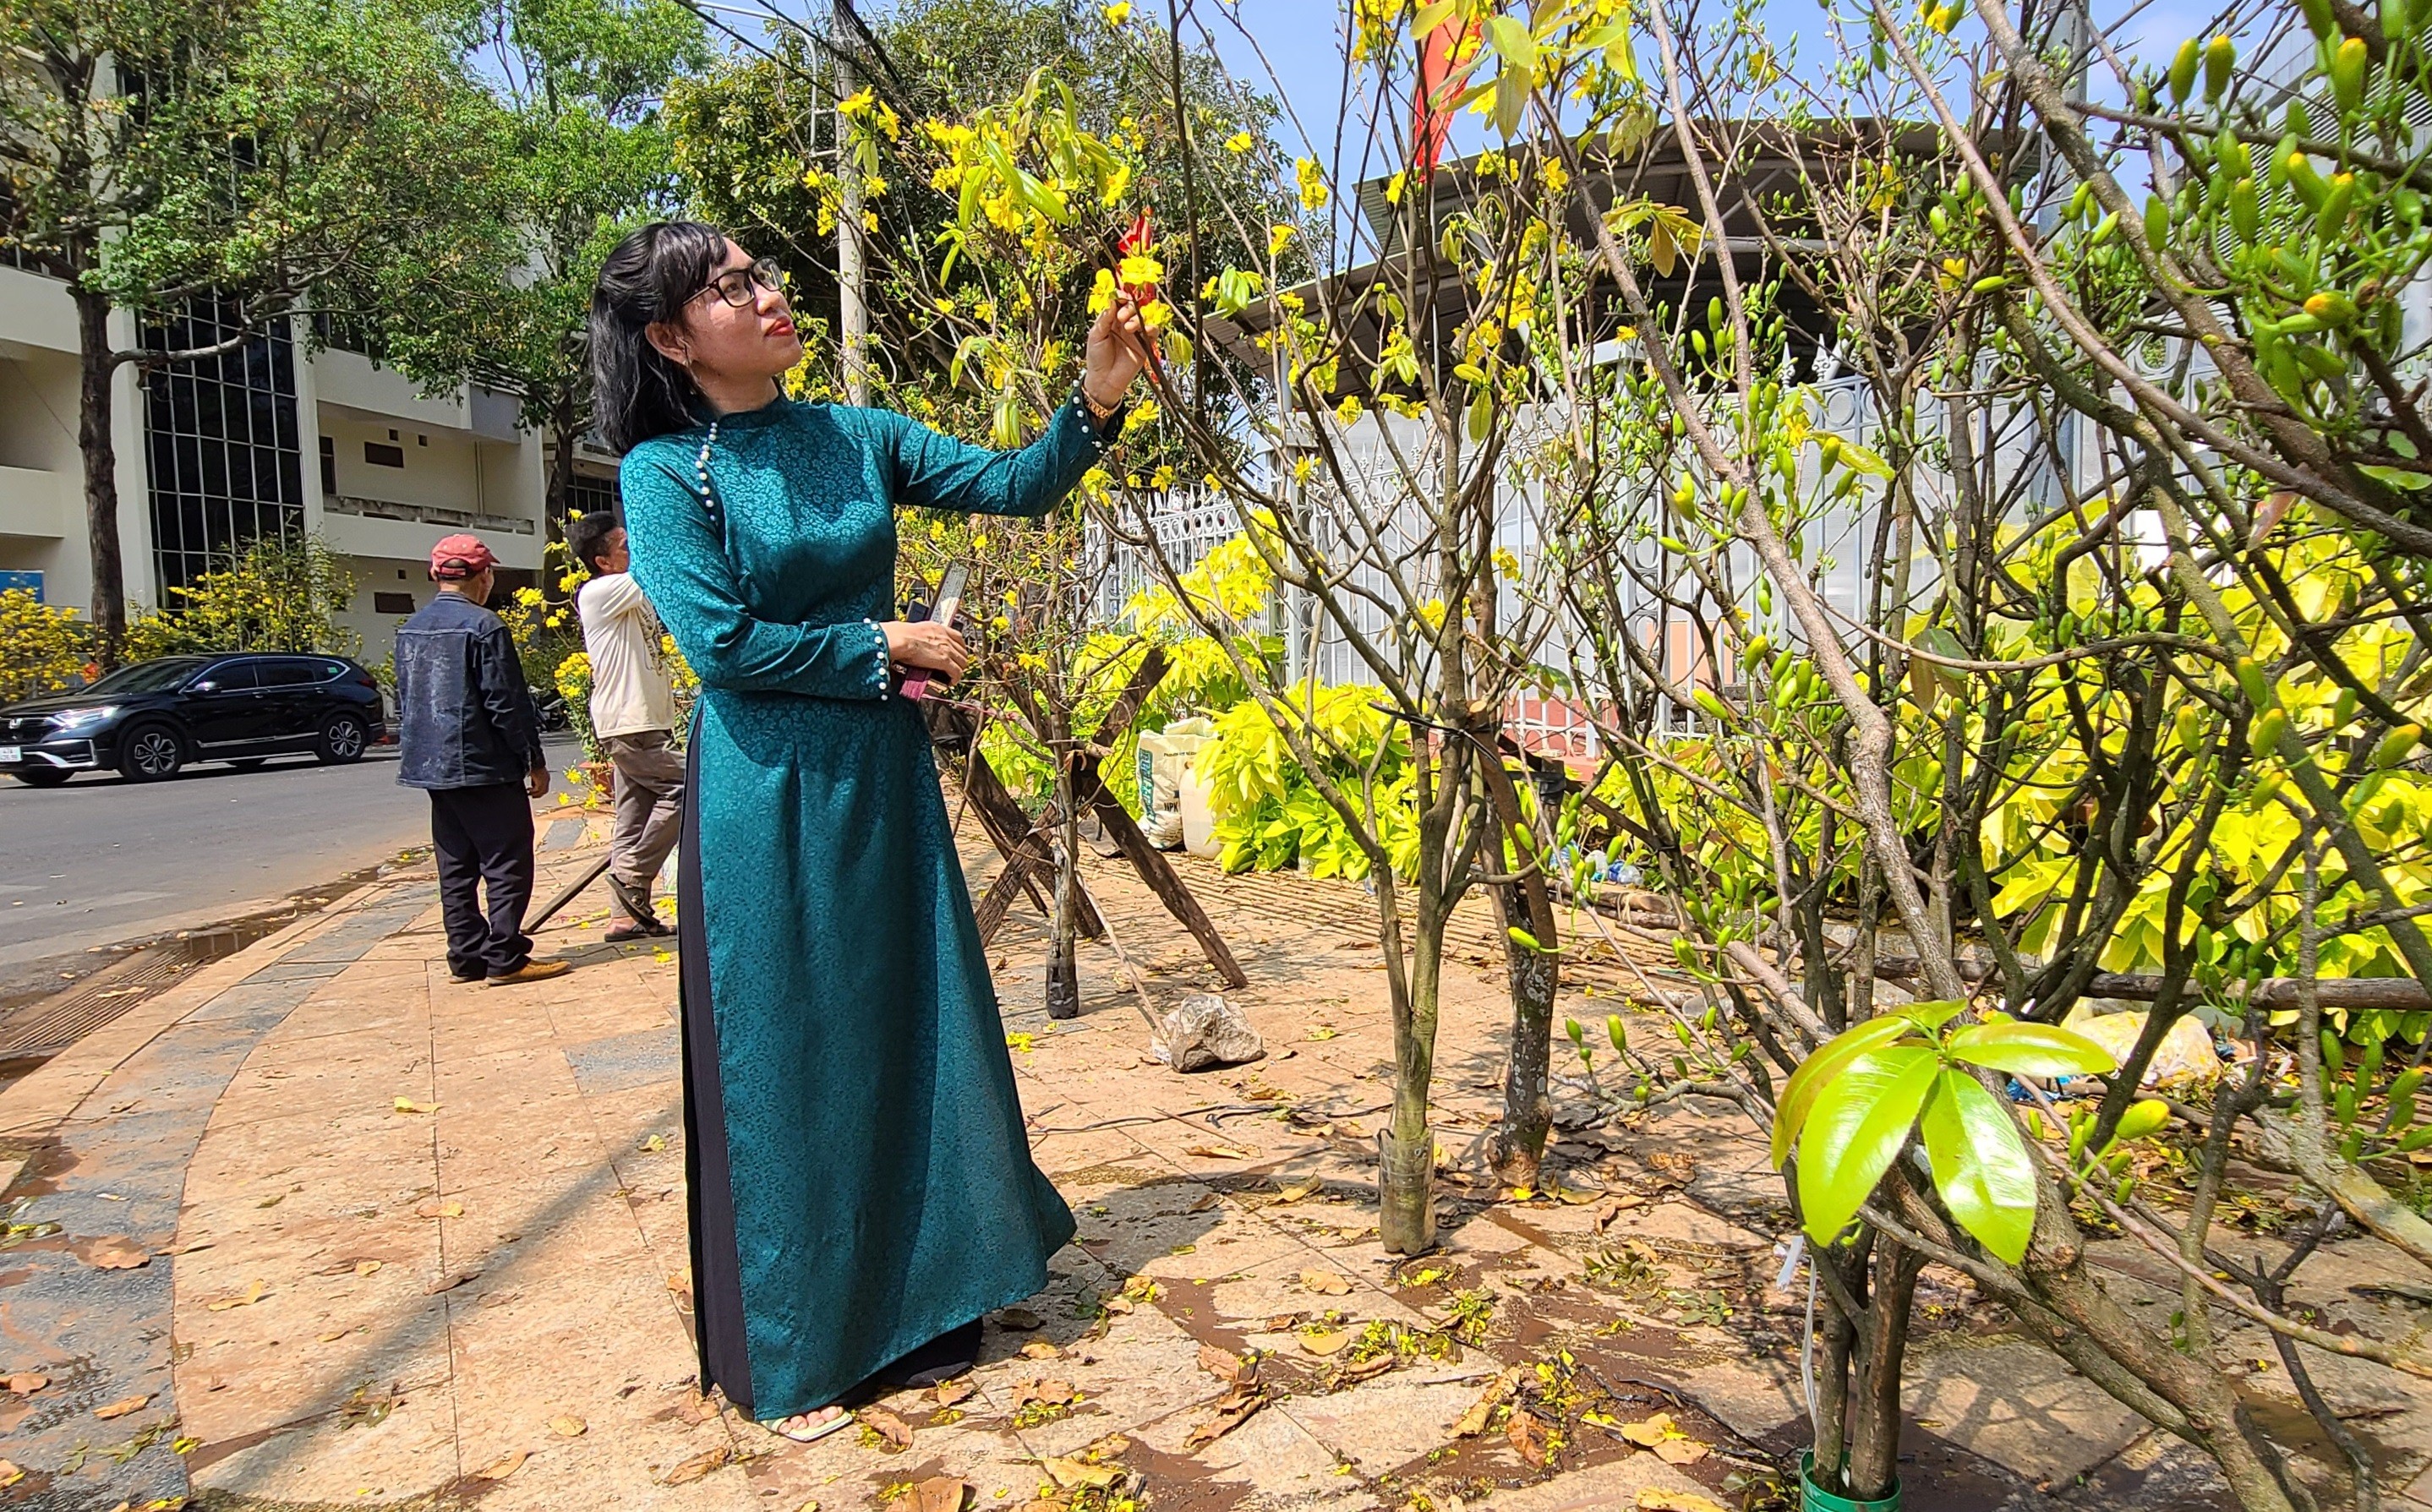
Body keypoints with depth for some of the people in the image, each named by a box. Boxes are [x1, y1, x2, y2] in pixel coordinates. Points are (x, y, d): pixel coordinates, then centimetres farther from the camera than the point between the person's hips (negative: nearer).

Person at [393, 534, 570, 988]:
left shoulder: (411, 628, 11)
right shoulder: (483, 626, -14)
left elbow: (405, 702, 18)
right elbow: (507, 703, -14)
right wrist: (535, 761, -7)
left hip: (433, 767, 8)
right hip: (484, 767, -8)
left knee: (456, 869, 12)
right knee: (508, 865, -3)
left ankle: (466, 957, 15)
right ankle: (505, 959, -4)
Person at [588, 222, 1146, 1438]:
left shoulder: (856, 439, 6)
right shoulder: (665, 470, -7)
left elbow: (1010, 484, 2)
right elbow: (723, 641, -16)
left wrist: (1097, 401, -13)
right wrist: (885, 644, -9)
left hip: (883, 776, 5)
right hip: (767, 794, -5)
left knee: (910, 1037, 12)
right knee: (784, 1062, 5)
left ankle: (914, 1309, 32)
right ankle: (786, 1356, 24)